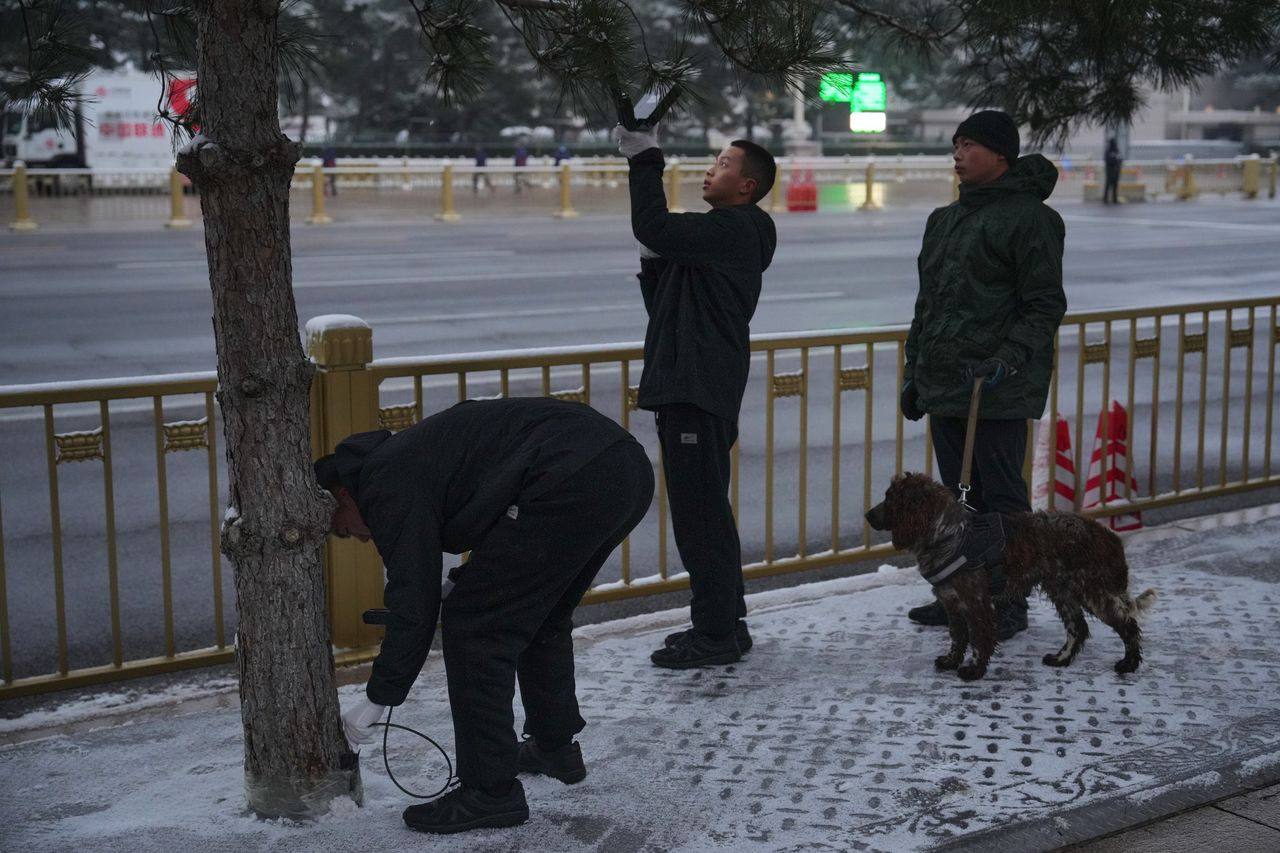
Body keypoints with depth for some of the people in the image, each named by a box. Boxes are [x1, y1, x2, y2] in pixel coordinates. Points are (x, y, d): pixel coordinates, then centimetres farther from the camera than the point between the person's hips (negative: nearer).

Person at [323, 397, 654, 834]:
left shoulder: (385, 484, 2)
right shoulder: (409, 454, 30)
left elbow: (414, 605, -1)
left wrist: (375, 701, 8)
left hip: (574, 481, -11)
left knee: (473, 626, 1)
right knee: (542, 615, 29)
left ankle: (491, 791, 6)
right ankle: (555, 747, 41)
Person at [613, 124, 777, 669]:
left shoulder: (734, 229, -10)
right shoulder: (720, 233, 22)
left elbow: (653, 228, -23)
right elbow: (665, 306, 23)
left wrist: (645, 159, -14)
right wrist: (654, 263, 6)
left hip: (700, 395, -11)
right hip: (686, 392, 11)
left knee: (701, 513, -8)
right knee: (704, 515, 15)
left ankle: (716, 635, -2)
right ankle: (723, 624, 24)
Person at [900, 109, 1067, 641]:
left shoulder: (1030, 218, -8)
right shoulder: (945, 221, 17)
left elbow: (1045, 308, -12)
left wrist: (1007, 361, -24)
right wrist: (914, 372, 19)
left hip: (998, 392, -8)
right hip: (943, 387, 8)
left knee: (1002, 497, -1)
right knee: (958, 495, 14)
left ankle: (1009, 603, 8)